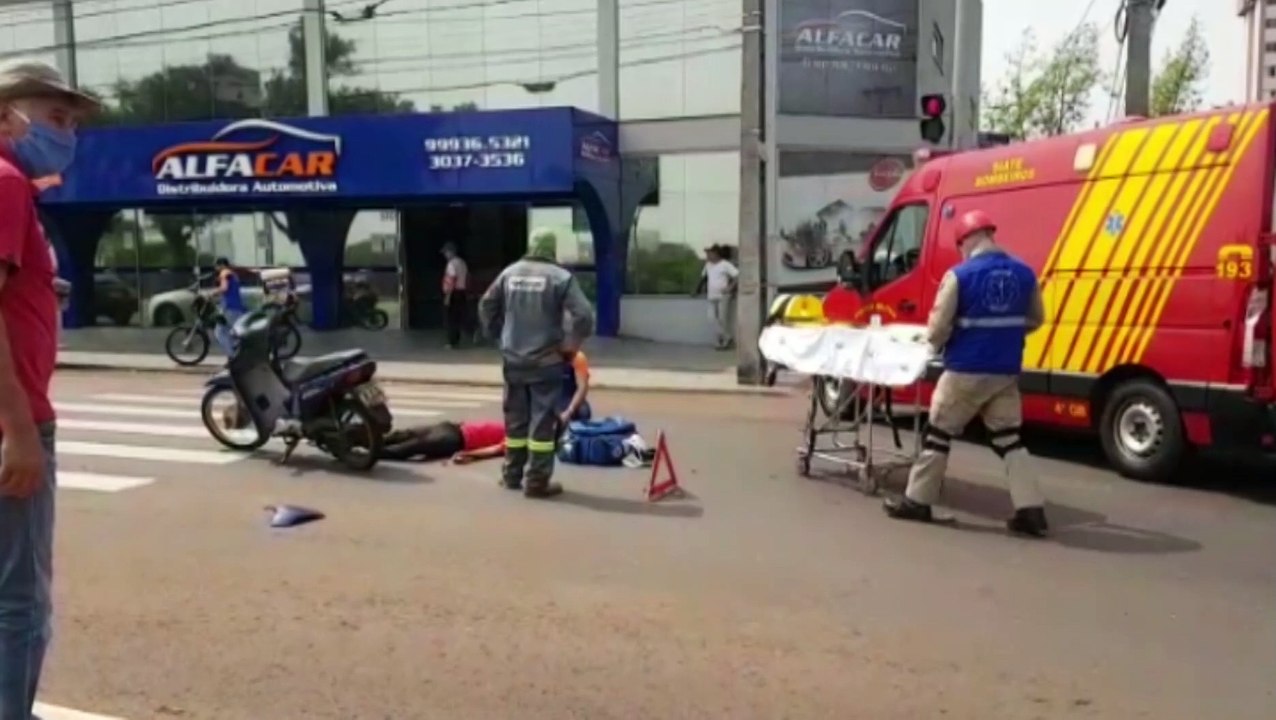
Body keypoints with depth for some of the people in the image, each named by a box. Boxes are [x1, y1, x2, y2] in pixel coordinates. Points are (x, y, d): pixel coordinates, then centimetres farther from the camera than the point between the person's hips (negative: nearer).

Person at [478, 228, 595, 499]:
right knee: (543, 420, 0)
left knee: (515, 418, 16)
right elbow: (583, 315, -16)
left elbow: (486, 306, 10)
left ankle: (512, 474, 25)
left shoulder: (509, 273, 5)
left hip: (513, 359, 5)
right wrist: (571, 344, -2)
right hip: (546, 361, -5)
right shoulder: (560, 277, -10)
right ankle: (537, 481, 1)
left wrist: (496, 334, 19)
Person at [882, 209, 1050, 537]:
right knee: (1009, 440, 12)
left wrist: (937, 343, 10)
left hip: (965, 372, -4)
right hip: (1006, 373, 5)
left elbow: (938, 328, -12)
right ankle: (1031, 510, 8)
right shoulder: (1024, 273, 3)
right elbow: (1035, 320, 16)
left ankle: (917, 501, 17)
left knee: (938, 434, 9)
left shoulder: (959, 275, -13)